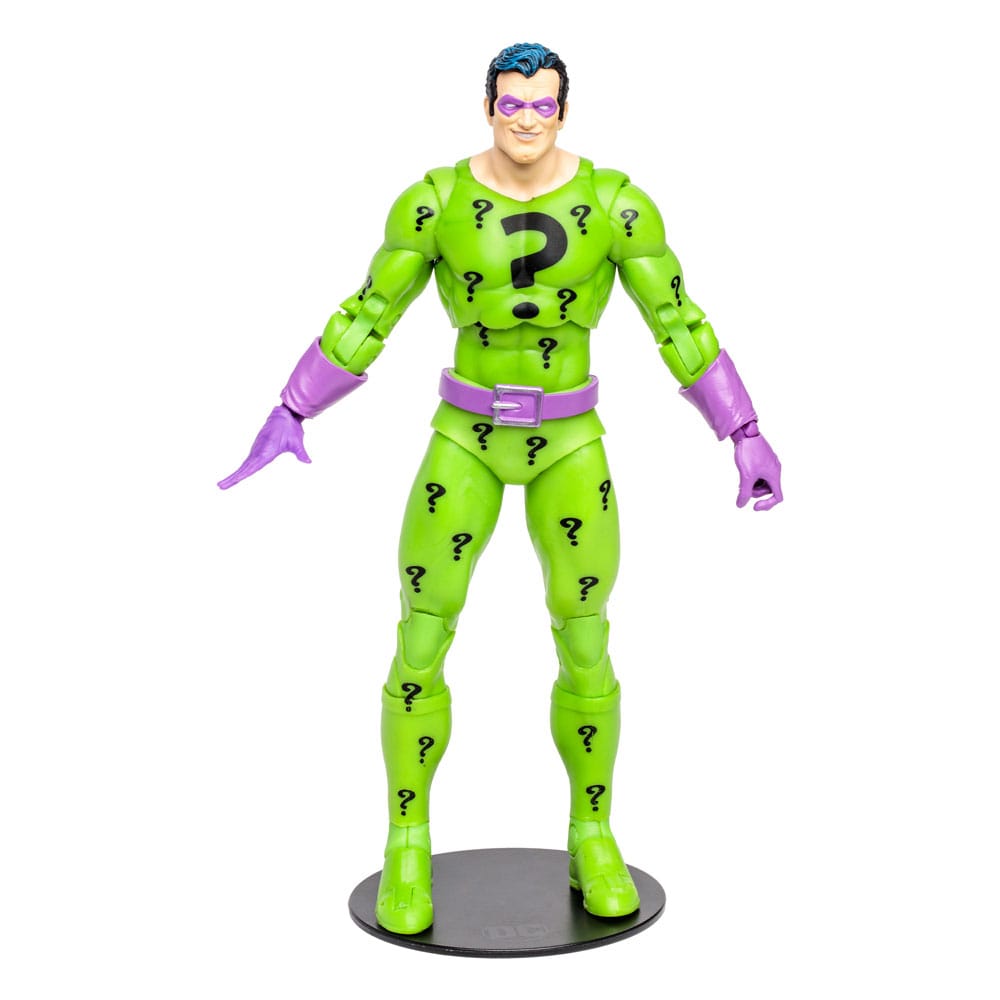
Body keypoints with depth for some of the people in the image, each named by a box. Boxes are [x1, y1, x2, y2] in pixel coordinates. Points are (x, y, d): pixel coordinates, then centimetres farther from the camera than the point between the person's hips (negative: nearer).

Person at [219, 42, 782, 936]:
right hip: (466, 439, 0)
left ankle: (593, 843, 23)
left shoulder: (616, 200, -8)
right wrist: (289, 418, -7)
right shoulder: (435, 199, -7)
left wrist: (748, 437, -8)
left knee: (586, 652, 2)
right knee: (420, 652, -5)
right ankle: (408, 848, 14)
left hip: (569, 442, 0)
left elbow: (680, 323, -5)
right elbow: (368, 316, -2)